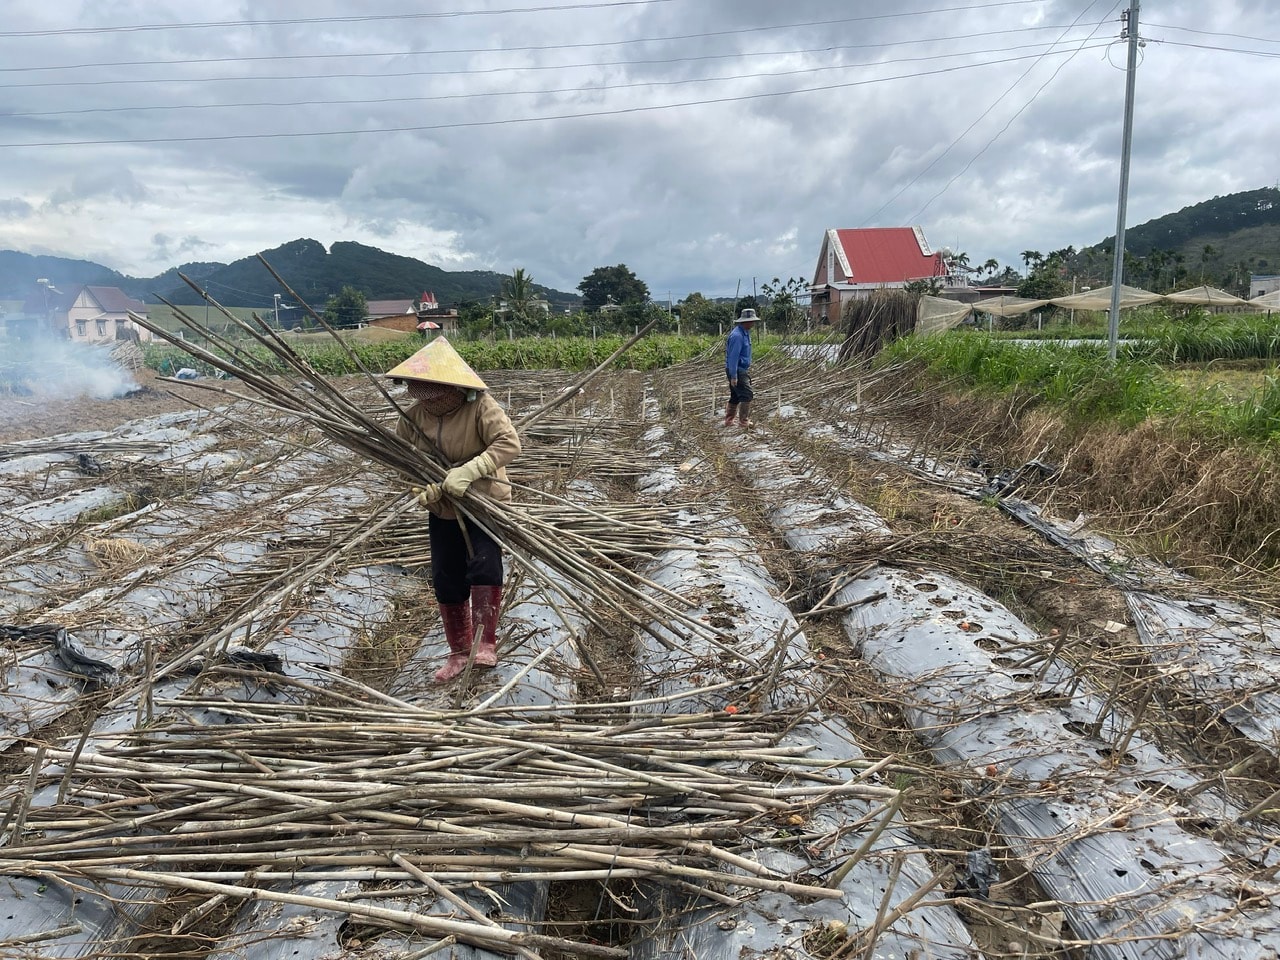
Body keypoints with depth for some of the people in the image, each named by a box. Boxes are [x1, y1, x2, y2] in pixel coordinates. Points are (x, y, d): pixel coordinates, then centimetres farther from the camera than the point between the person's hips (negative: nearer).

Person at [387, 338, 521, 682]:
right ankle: (459, 651, 26)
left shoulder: (479, 406, -23)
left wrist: (468, 471, -41)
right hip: (443, 509, 5)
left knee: (484, 564, -23)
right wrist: (420, 488, -23)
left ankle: (485, 643, -7)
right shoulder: (413, 415, -10)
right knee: (446, 580, 8)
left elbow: (509, 443, -32)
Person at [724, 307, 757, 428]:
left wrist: (748, 368, 22)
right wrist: (733, 376, -24)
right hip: (737, 370, -10)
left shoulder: (745, 332, 12)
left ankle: (728, 421, 20)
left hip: (742, 369, 10)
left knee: (735, 397, 14)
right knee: (746, 395, -11)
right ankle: (744, 422, -8)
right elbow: (733, 357, -23)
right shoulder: (737, 335, -21)